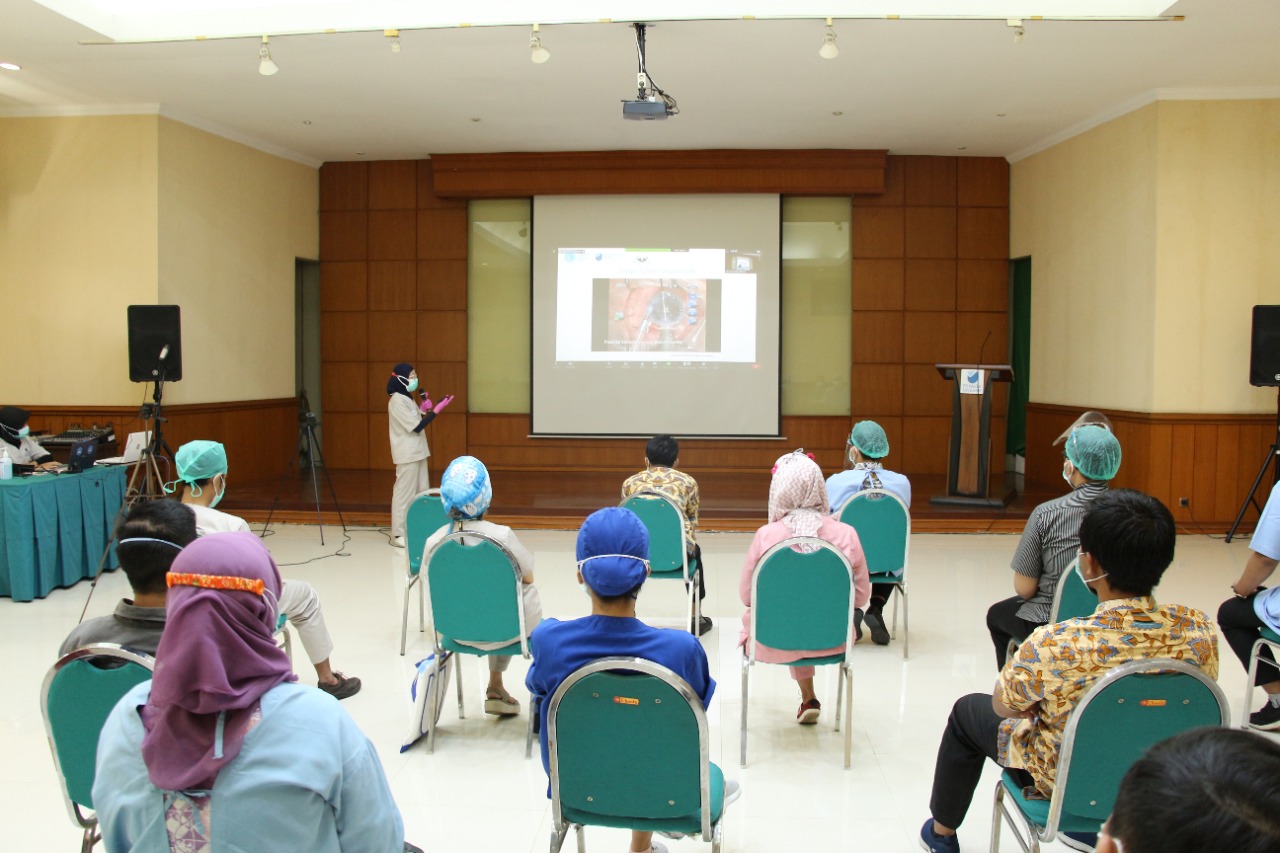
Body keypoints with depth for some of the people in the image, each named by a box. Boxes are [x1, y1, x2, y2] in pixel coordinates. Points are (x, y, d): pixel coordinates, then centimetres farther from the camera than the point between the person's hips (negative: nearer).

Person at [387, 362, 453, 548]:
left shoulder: (407, 398, 11)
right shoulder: (397, 401, -17)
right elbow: (415, 427, -21)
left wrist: (423, 410, 2)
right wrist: (436, 410, -20)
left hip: (417, 452, 10)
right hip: (407, 454, -9)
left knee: (421, 492, 13)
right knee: (405, 493, -5)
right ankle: (398, 534, 1)